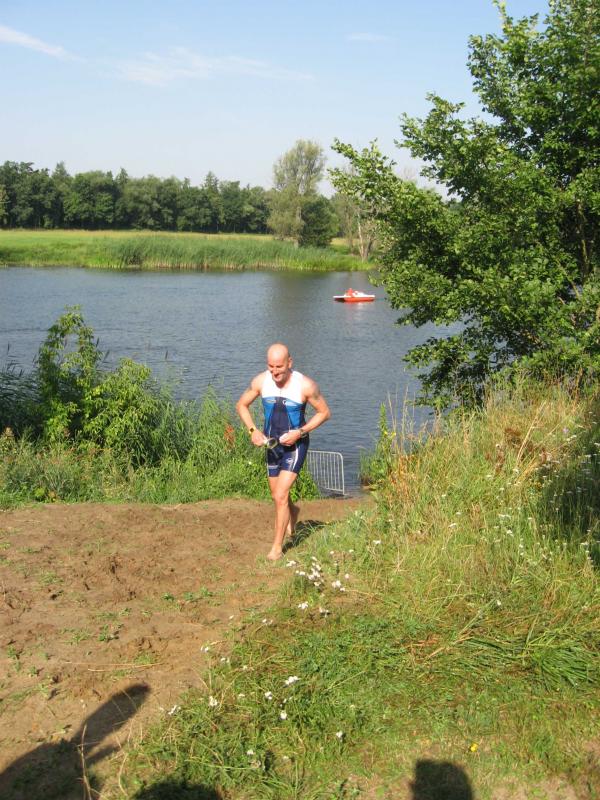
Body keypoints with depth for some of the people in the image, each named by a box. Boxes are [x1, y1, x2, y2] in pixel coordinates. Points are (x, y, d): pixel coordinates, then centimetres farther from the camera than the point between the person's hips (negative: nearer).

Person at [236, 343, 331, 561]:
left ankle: (277, 546, 1)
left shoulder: (305, 385, -21)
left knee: (281, 496, -13)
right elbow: (241, 405, 3)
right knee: (276, 495, 19)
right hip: (272, 444, 4)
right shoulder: (260, 382, -13)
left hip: (295, 445, -4)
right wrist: (252, 430, -13)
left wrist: (300, 432, -20)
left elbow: (324, 412, -9)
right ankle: (292, 513, 54)